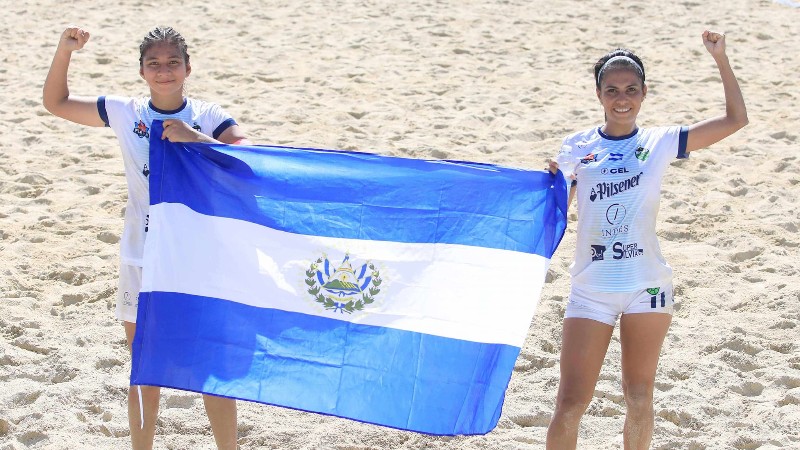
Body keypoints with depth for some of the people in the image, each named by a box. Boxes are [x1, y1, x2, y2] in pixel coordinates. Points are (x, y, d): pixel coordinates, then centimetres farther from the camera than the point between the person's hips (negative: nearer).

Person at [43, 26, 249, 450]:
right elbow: (55, 102, 8)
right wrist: (64, 50, -6)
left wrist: (196, 139, -28)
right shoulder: (125, 113, 0)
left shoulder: (208, 117, -5)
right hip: (141, 261, 2)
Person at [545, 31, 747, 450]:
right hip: (590, 288, 0)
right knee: (569, 406, -3)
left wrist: (721, 59, -2)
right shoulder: (576, 147, 3)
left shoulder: (661, 142, 3)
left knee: (639, 402, 9)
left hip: (647, 286, 0)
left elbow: (735, 119, 2)